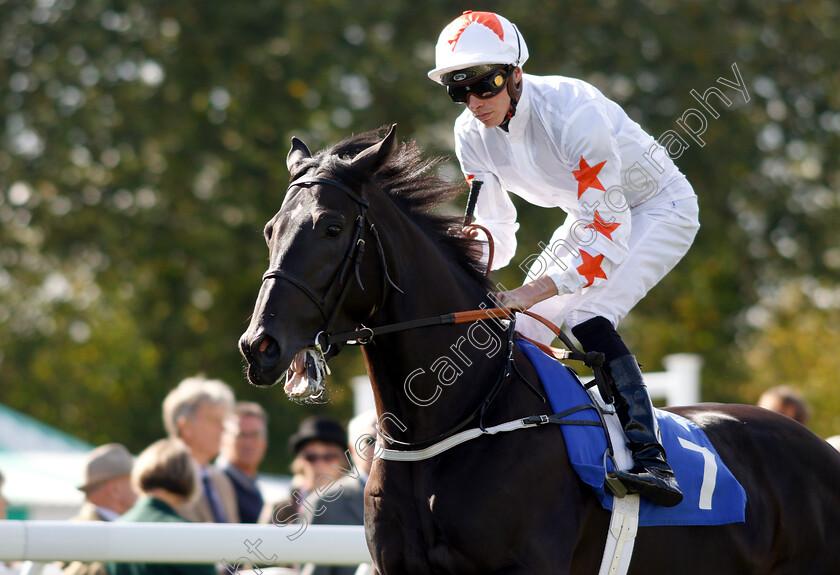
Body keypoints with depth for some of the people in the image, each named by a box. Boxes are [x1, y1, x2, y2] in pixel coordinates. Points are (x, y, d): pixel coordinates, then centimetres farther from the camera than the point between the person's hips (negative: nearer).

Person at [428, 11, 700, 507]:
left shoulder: (572, 112, -34)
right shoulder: (473, 133, -12)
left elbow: (608, 241, -35)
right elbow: (498, 235, -8)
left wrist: (529, 293, -43)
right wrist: (475, 249, -33)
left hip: (658, 209, -7)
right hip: (592, 215, 7)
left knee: (586, 317, -29)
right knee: (519, 334, -4)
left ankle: (651, 458, -33)